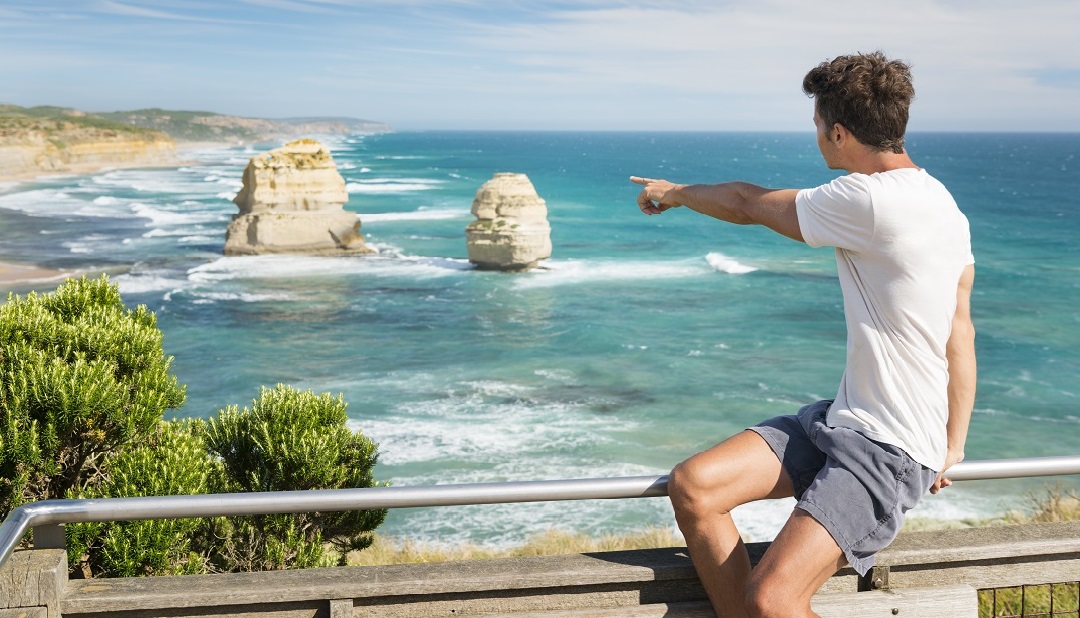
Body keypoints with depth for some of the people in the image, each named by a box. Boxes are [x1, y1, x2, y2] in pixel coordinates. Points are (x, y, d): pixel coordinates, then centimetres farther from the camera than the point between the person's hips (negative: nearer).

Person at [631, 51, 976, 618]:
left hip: (888, 452, -10)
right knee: (692, 487, -4)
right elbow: (959, 334, 12)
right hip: (839, 420, 10)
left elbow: (748, 204, -5)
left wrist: (675, 192, 14)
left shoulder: (871, 200, -21)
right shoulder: (940, 203, 10)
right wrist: (952, 448, 14)